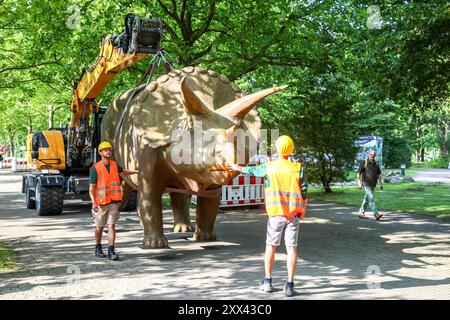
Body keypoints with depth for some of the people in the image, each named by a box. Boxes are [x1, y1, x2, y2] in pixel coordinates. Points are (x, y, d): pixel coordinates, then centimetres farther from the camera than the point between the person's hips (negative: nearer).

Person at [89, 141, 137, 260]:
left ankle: (111, 251, -7)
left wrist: (136, 172, 40)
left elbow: (123, 172, 29)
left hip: (114, 202, 3)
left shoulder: (114, 165, 5)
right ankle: (98, 248, 30)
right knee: (100, 227, 11)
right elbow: (91, 188, -12)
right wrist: (93, 203, -23)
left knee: (111, 226, -5)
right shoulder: (95, 168, -11)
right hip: (101, 203, -3)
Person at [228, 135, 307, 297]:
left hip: (276, 214, 0)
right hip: (294, 214, 0)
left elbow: (252, 170, 17)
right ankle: (289, 285, 1)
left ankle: (267, 281, 19)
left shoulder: (269, 167, -3)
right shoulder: (297, 169, -5)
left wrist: (239, 168, 37)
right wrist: (302, 212, 10)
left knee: (271, 246, 14)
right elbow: (304, 192, -4)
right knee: (291, 248, 2)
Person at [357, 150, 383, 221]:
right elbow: (358, 173, -7)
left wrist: (381, 184, 6)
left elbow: (379, 175, 13)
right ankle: (376, 215, -22)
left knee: (366, 199, 13)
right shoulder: (364, 162, -6)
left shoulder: (376, 164, 10)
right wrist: (359, 183, -14)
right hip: (366, 184, -6)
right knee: (371, 199, -15)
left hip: (373, 185, 6)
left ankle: (361, 213, 23)